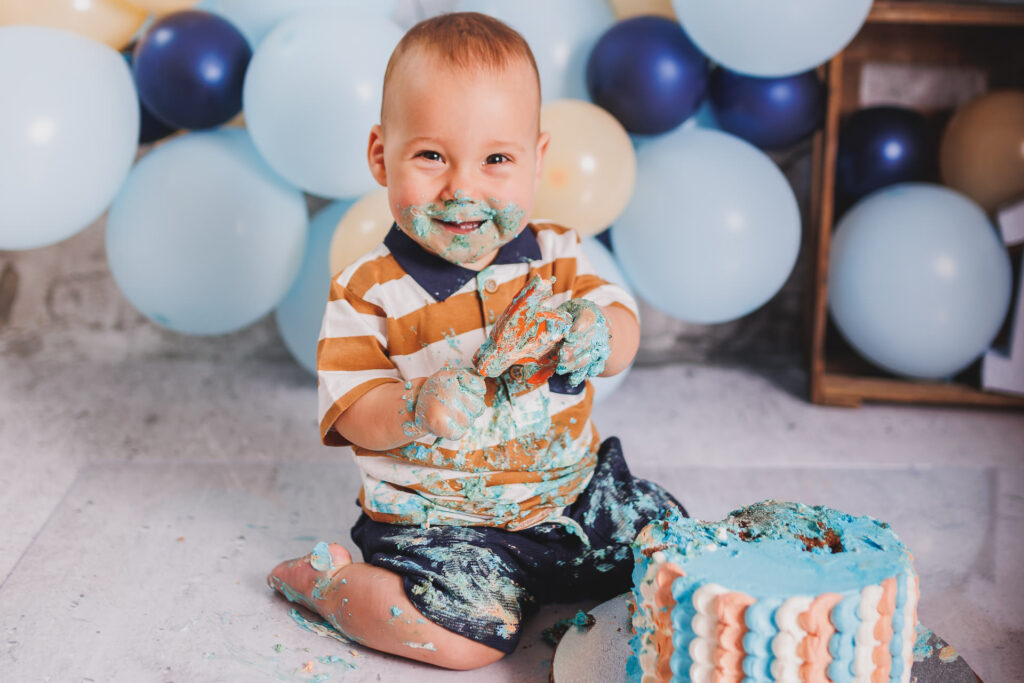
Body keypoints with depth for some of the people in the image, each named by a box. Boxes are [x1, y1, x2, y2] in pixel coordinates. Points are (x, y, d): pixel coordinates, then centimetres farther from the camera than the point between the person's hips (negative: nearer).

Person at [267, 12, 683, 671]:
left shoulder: (556, 253, 0)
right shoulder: (368, 291, -11)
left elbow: (623, 335, 1)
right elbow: (352, 410, -12)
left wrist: (597, 330, -24)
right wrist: (413, 411, -35)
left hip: (573, 490, 6)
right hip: (440, 520, -5)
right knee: (471, 635, -24)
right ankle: (325, 578, 1)